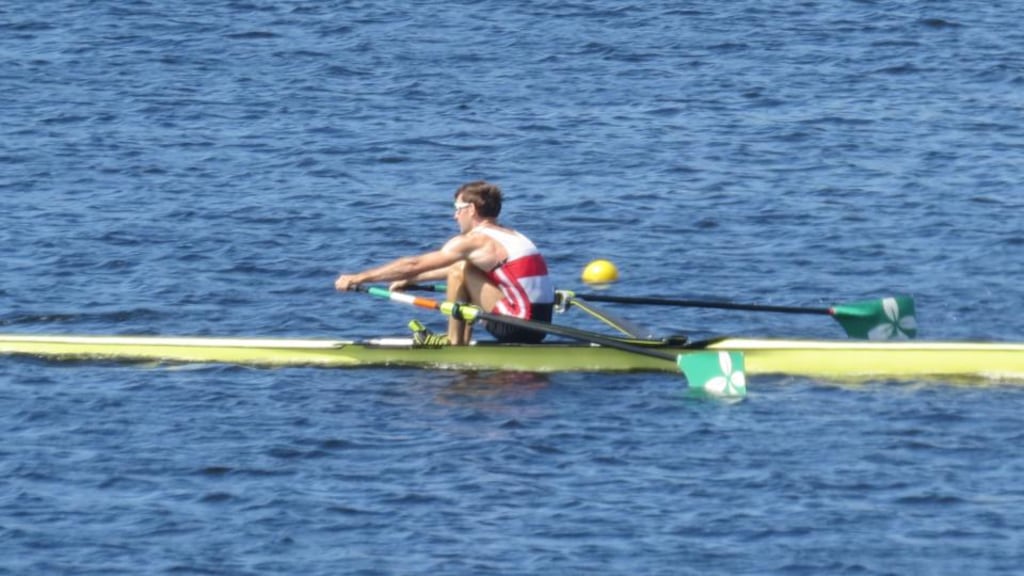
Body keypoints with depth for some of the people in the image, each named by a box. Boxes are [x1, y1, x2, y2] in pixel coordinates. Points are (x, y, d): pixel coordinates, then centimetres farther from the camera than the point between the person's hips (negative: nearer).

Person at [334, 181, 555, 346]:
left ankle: (454, 343, 4)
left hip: (518, 326, -9)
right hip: (539, 324, 9)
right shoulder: (510, 236, 19)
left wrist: (359, 278, 2)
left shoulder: (474, 241, -8)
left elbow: (413, 265, -5)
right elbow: (462, 268, 32)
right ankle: (463, 340, 19)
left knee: (460, 271, -4)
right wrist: (409, 280, 37)